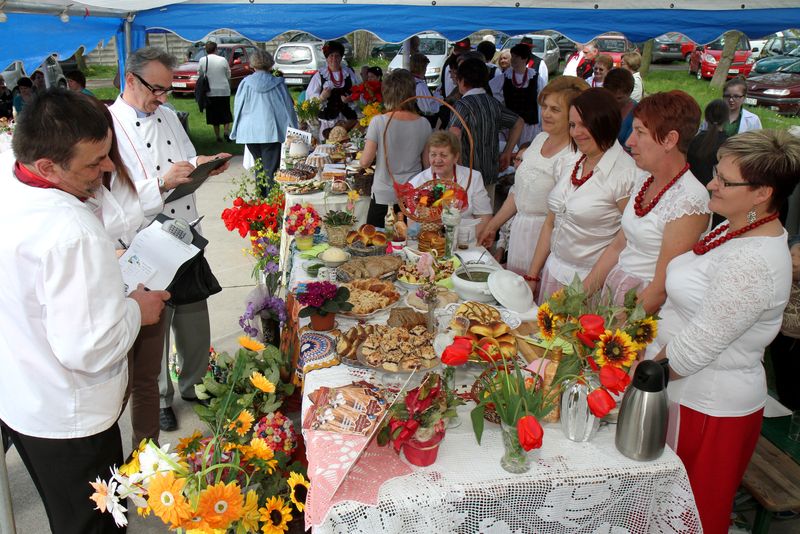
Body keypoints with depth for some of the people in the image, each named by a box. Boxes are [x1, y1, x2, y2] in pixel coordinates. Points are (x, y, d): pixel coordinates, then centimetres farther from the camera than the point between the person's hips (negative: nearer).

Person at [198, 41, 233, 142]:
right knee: (226, 113, 12)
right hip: (224, 91, -1)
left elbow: (200, 75, 3)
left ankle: (217, 135, 13)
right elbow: (228, 75, 0)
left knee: (214, 114, 10)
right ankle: (226, 131, -5)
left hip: (210, 92, 1)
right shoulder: (223, 60, -7)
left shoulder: (202, 60, -6)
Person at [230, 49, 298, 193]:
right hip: (271, 131, -2)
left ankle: (261, 197, 23)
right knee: (271, 168, -1)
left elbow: (237, 107, 6)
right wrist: (293, 130, 14)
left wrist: (237, 129, 21)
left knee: (258, 165, 17)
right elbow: (288, 107, 4)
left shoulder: (246, 83, 0)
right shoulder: (278, 83, -2)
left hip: (250, 131, 2)